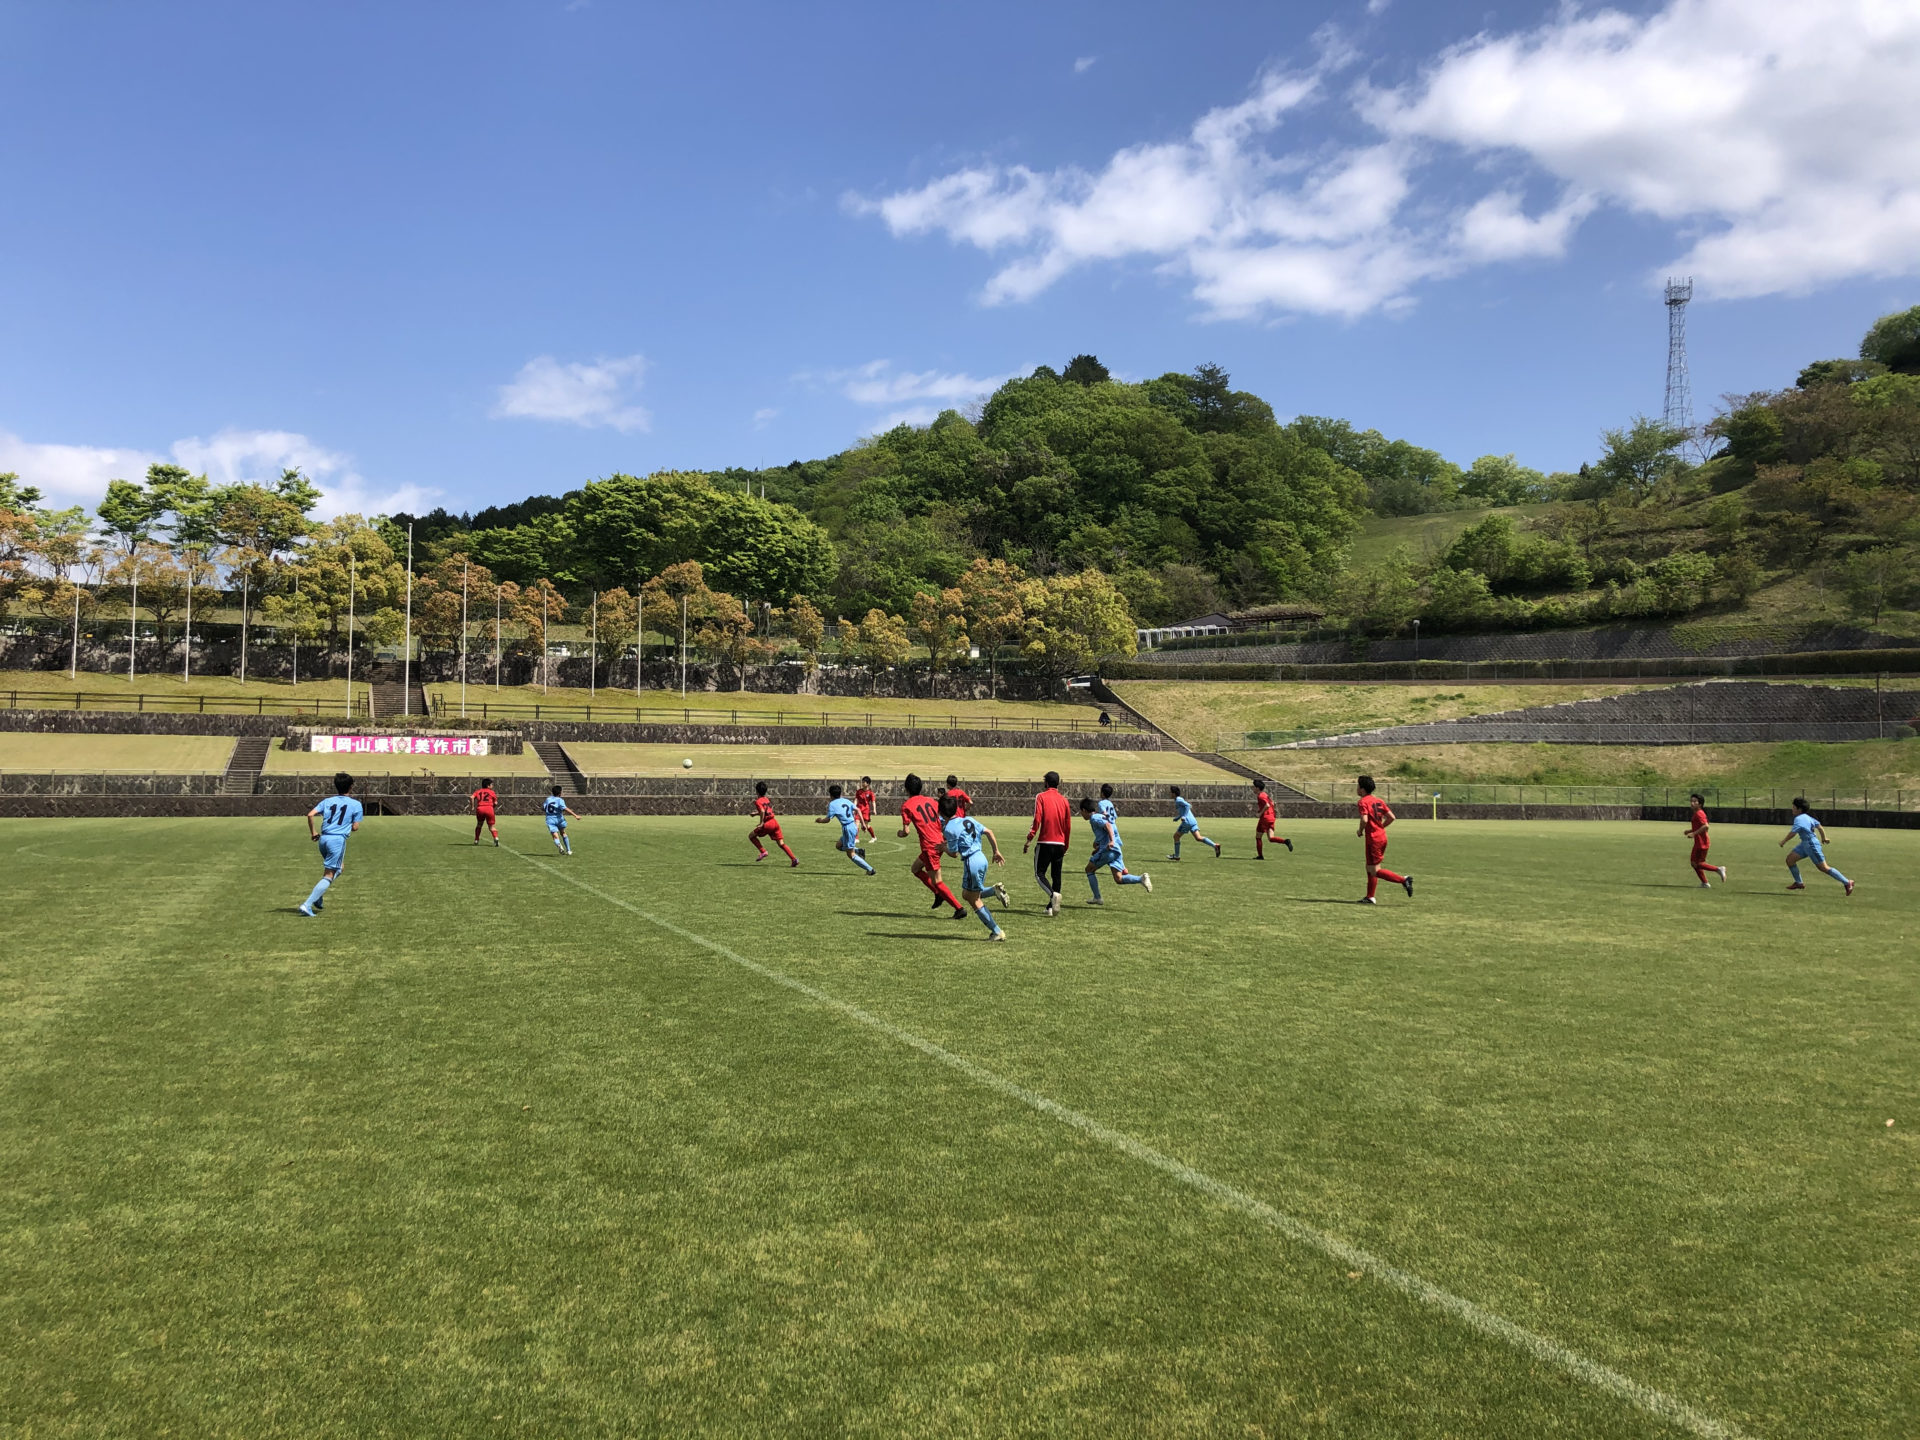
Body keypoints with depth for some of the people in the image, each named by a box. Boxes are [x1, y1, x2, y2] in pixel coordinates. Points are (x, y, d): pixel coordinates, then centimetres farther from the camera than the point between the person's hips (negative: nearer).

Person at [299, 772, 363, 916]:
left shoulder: (328, 801, 11)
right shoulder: (355, 804, 0)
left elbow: (310, 815, 0)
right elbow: (355, 827, -1)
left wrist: (313, 832, 11)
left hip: (323, 838, 6)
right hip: (338, 839, -6)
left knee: (340, 867, 27)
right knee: (329, 875, -3)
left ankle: (319, 897, 17)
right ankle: (307, 904, -15)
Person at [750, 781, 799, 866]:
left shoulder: (758, 801, -6)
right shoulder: (766, 799, 18)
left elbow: (762, 811, -23)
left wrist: (761, 823, -18)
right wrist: (756, 813, 28)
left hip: (767, 824, -7)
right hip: (775, 821, 7)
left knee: (751, 836, 10)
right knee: (781, 843, 5)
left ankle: (763, 852, 1)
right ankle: (794, 858, -7)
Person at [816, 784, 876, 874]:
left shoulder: (832, 804, -7)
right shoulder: (846, 801, 13)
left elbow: (827, 820, -8)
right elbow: (858, 810, 7)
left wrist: (819, 820, 12)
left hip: (847, 829, -8)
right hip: (853, 826, 8)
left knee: (851, 855, 2)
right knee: (838, 845, 24)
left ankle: (870, 869, -1)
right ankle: (859, 851, 7)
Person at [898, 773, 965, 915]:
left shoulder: (906, 805, -5)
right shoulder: (930, 800, 12)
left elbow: (905, 831, -7)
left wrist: (900, 833, 14)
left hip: (929, 846, -7)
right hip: (941, 841, 7)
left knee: (937, 882, 1)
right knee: (916, 868, 25)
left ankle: (959, 908, -3)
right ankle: (939, 894, 18)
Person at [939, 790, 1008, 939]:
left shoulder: (949, 828, -11)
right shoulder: (968, 820, 12)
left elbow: (954, 854, -7)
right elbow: (988, 832, 10)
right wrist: (996, 851, 17)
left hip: (971, 862, -8)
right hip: (982, 858, 9)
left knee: (975, 900, 5)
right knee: (966, 894, 23)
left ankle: (997, 932, 4)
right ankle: (995, 890, 1)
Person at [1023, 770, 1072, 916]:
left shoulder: (1041, 797, -3)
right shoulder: (1064, 800, 11)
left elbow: (1037, 820, -13)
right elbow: (1068, 826, 13)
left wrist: (1029, 840, -10)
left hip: (1045, 842, -5)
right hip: (1060, 844, 5)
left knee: (1039, 873, 1)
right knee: (1056, 875, 11)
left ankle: (1053, 894, -25)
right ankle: (1051, 907, 9)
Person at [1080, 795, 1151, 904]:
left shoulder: (1094, 818, -3)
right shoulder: (1100, 816, 26)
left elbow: (1108, 825, -21)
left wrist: (1111, 841, -32)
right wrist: (1098, 849, 32)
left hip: (1108, 849, -8)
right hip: (1116, 849, 8)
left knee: (1089, 869, 10)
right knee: (1119, 878, 1)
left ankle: (1097, 898, 7)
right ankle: (1141, 878, -21)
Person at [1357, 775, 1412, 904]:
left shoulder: (1363, 802, -13)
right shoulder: (1379, 800, 11)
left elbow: (1364, 820, -26)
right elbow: (1391, 817, 10)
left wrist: (1360, 831, -8)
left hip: (1373, 839, -9)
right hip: (1382, 836, 9)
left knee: (1375, 871, -5)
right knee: (1369, 868, 15)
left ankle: (1403, 880, -15)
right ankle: (1370, 897, 18)